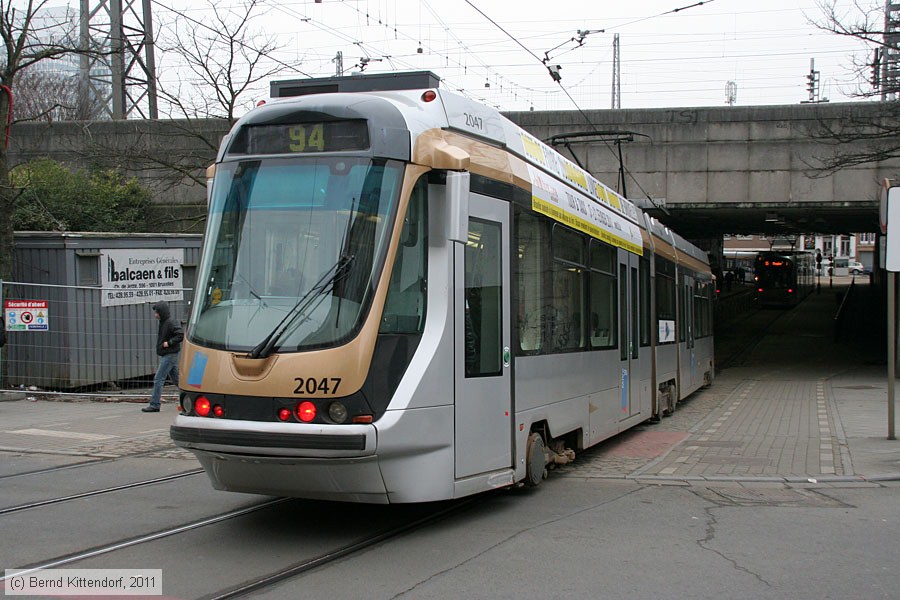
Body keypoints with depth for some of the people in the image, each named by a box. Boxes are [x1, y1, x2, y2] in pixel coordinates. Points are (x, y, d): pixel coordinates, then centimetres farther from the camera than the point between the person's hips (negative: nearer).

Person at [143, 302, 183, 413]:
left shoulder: (171, 322, -17)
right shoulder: (163, 322, 13)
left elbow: (181, 335, -26)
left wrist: (169, 343, -23)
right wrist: (162, 344, 11)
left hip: (170, 355, -10)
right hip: (166, 355, 10)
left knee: (158, 379, -8)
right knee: (176, 379, 13)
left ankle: (154, 405, -4)